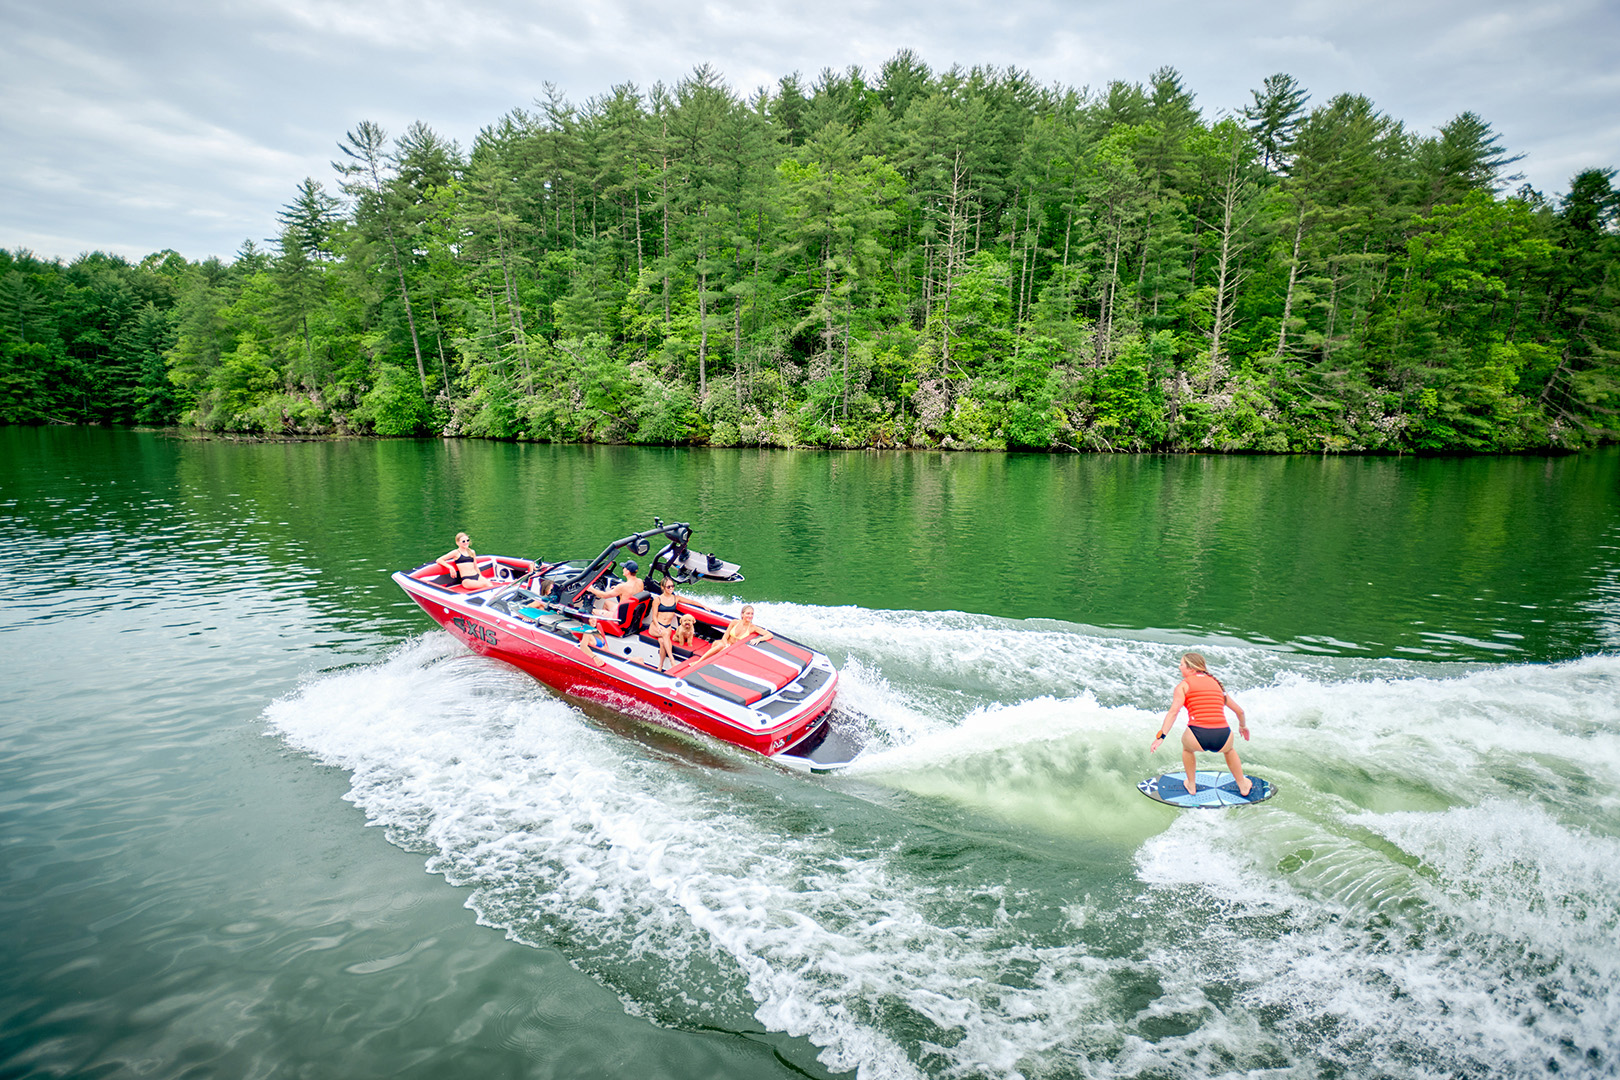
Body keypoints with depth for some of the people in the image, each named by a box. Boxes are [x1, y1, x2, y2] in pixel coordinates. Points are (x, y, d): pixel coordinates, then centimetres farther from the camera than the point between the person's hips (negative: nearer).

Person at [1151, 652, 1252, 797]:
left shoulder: (1184, 684, 10)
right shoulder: (1217, 684, 23)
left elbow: (1173, 711, -5)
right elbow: (1239, 710, 32)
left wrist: (1160, 736, -12)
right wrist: (1243, 726, 52)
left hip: (1197, 738, -3)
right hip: (1222, 738, 3)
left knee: (1187, 747, 35)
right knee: (1229, 749, 40)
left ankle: (1191, 785, 42)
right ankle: (1243, 786, 48)